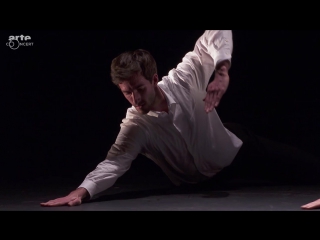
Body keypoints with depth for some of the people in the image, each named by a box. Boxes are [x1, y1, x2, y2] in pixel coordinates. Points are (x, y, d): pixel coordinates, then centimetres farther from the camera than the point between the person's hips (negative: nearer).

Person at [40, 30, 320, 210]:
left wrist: (222, 73, -38)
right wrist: (82, 190, -57)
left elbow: (215, 34, -21)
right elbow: (113, 163, -39)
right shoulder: (135, 127, -28)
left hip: (236, 146, 1)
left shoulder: (183, 79, -27)